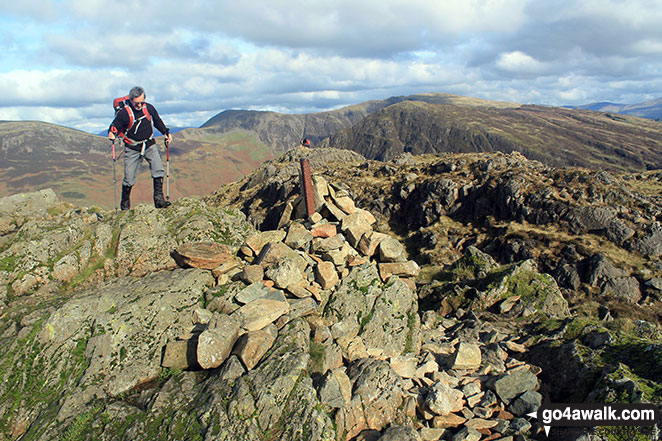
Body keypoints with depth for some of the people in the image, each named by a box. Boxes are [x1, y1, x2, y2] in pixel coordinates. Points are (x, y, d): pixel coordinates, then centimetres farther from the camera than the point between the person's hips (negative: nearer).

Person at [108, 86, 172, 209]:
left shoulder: (149, 108, -2)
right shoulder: (123, 113, -12)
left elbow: (158, 122, 16)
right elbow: (114, 127, -6)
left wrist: (166, 132, 10)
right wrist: (112, 134, -27)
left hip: (149, 145, 3)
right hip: (132, 148, -2)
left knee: (158, 170, -18)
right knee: (129, 178, 0)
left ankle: (159, 198, -14)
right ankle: (125, 204, 20)